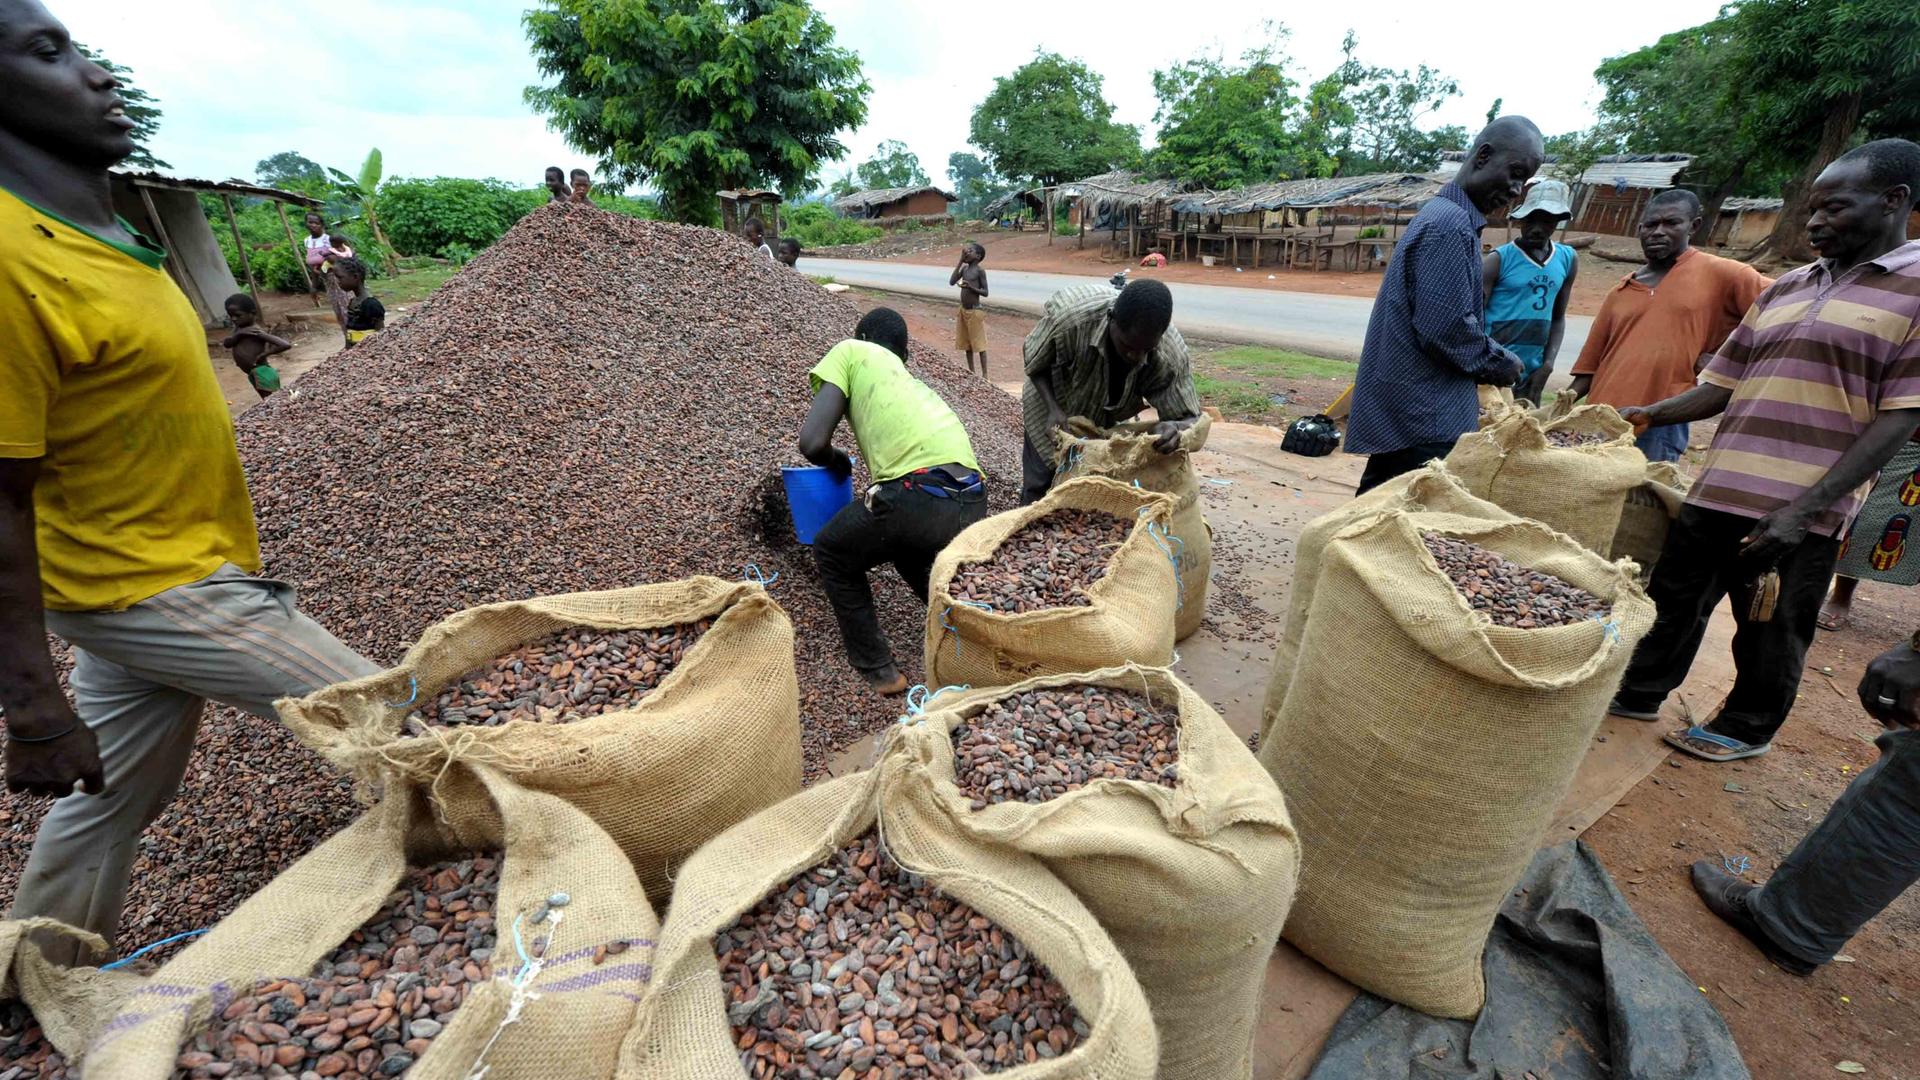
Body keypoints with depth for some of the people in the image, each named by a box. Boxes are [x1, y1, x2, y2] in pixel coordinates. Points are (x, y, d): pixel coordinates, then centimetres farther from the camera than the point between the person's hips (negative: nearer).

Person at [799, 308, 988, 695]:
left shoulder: (852, 352, 16)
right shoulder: (913, 380, 33)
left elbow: (813, 443, 3)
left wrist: (838, 463, 25)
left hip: (920, 496, -7)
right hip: (973, 503, 7)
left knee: (831, 552, 23)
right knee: (906, 545, 39)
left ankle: (877, 669, 23)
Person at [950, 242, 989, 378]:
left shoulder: (980, 271, -10)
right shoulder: (964, 268, 8)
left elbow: (985, 292, -12)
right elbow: (952, 282, -3)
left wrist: (970, 287, -27)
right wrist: (960, 262, -3)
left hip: (975, 311, -7)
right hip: (963, 310, 7)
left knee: (979, 344, -3)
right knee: (966, 343, 13)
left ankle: (984, 374, 3)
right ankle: (971, 371, 24)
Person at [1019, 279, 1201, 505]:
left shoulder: (1172, 355, -34)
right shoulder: (1070, 315, -38)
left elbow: (1190, 417, -25)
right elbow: (1034, 361, -19)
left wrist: (1175, 427, -49)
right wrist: (1053, 408, -34)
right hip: (1052, 409, -1)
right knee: (1037, 488, 4)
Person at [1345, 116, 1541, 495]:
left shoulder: (1442, 213, 20)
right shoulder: (1451, 224, -13)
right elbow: (1446, 328, -20)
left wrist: (1494, 357, 12)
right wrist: (1499, 364, -3)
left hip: (1398, 411, 10)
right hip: (1423, 420, -10)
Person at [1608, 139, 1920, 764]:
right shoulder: (1787, 288, 12)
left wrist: (1804, 508, -19)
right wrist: (1651, 415, 0)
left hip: (1800, 513, -5)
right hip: (1717, 490, 5)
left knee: (1772, 633, 10)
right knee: (1675, 599, 15)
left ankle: (1747, 729, 30)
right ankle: (1639, 695, 32)